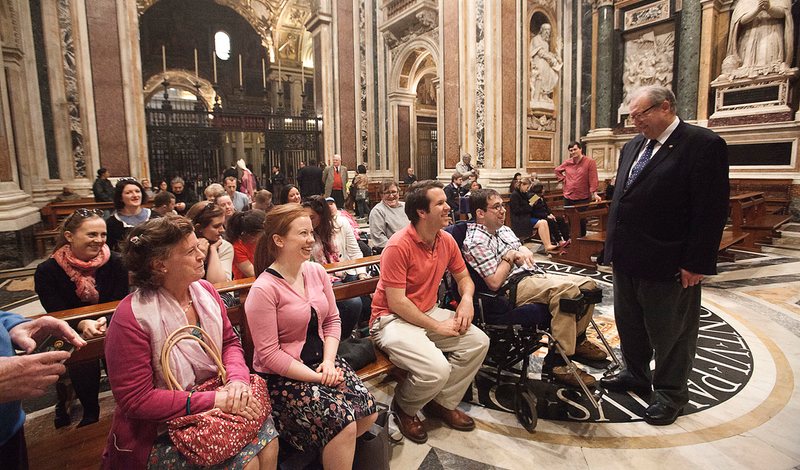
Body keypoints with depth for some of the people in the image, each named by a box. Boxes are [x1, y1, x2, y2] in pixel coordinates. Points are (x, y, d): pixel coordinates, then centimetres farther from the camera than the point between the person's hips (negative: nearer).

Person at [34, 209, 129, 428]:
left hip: (110, 329, 1)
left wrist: (105, 322, -30)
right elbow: (58, 314, -12)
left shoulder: (115, 263, -4)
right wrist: (83, 325, -33)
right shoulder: (47, 271, -7)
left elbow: (121, 305, -8)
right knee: (84, 362, -27)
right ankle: (90, 414, -2)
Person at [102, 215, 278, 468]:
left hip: (214, 407, 6)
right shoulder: (132, 317, -19)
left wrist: (237, 380, -15)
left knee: (267, 438, -15)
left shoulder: (205, 290, 0)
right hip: (160, 433, -5)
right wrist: (213, 399, -24)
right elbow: (136, 399, -19)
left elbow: (230, 343, 7)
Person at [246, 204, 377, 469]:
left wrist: (328, 362, -7)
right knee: (343, 422, -22)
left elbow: (332, 320, 8)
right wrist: (316, 377, -17)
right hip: (281, 377, -6)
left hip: (321, 362, 7)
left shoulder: (316, 271, 1)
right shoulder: (263, 290, -19)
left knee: (368, 412, -8)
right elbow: (269, 354, -18)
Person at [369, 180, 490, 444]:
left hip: (429, 313, 8)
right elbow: (396, 303, -23)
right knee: (437, 370, -27)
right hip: (392, 320, -8)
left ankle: (443, 403, 13)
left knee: (478, 342, -6)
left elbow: (463, 276, 16)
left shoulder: (447, 241, 0)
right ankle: (404, 408, 8)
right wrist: (437, 326, -18)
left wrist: (467, 299, -7)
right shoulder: (398, 246, -23)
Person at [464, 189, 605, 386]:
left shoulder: (504, 229, 17)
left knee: (588, 284, 0)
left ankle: (577, 340, 20)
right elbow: (494, 283, -18)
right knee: (567, 289, -32)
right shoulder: (475, 241, -13)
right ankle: (556, 362, -26)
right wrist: (510, 256, -9)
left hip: (533, 275, 10)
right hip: (514, 287, -10)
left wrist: (524, 251, -1)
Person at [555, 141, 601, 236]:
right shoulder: (567, 163, 6)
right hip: (568, 197, 4)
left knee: (582, 221, 3)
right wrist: (563, 179, 9)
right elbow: (557, 170, 25)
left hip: (583, 198, -4)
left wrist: (595, 194, -21)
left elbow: (593, 179, -12)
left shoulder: (590, 162, -6)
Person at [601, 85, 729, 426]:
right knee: (629, 322, 21)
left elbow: (711, 210, -16)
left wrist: (696, 263, -18)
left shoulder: (704, 145, -12)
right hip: (627, 257, 8)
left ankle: (670, 392, 29)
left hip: (667, 262, -7)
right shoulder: (632, 146, 11)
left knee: (670, 330, 10)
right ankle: (636, 374, 41)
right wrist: (614, 245, 12)